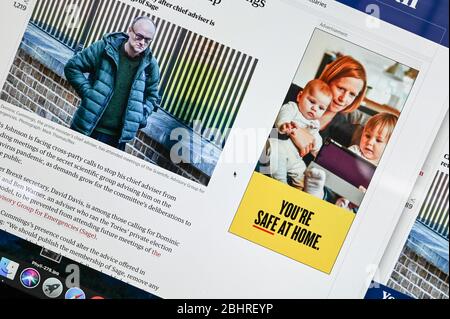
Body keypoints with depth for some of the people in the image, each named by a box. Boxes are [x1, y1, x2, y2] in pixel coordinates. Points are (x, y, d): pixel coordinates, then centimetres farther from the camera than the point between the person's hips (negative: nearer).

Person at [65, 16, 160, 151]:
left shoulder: (150, 65, 0)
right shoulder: (105, 47, -6)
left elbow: (152, 96, 16)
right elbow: (72, 67, -1)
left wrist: (141, 115, 0)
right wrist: (88, 92, -10)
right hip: (85, 128, 0)